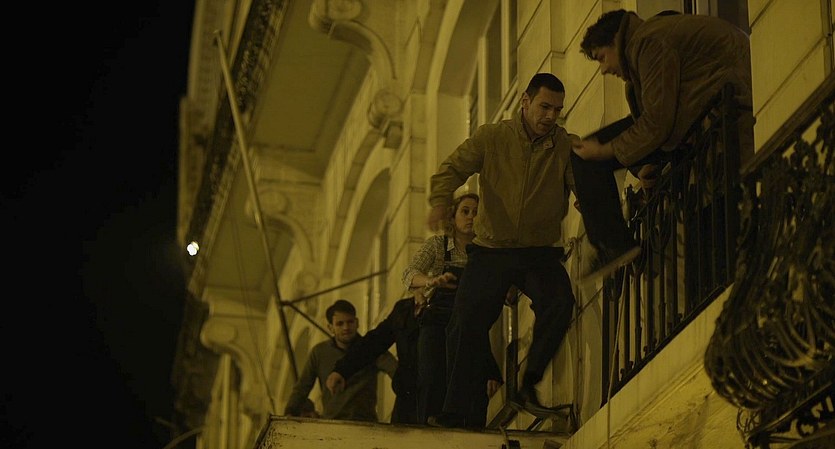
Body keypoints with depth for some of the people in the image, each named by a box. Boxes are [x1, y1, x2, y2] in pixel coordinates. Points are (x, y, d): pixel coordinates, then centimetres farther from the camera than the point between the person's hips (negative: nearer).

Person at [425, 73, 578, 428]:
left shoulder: (566, 146, 1)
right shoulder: (491, 138, 0)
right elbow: (453, 168, -5)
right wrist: (440, 201, -26)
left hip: (539, 252, 0)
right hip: (491, 251, 0)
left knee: (560, 302, -29)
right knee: (465, 325, -6)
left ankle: (529, 383, -16)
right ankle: (454, 412, 6)